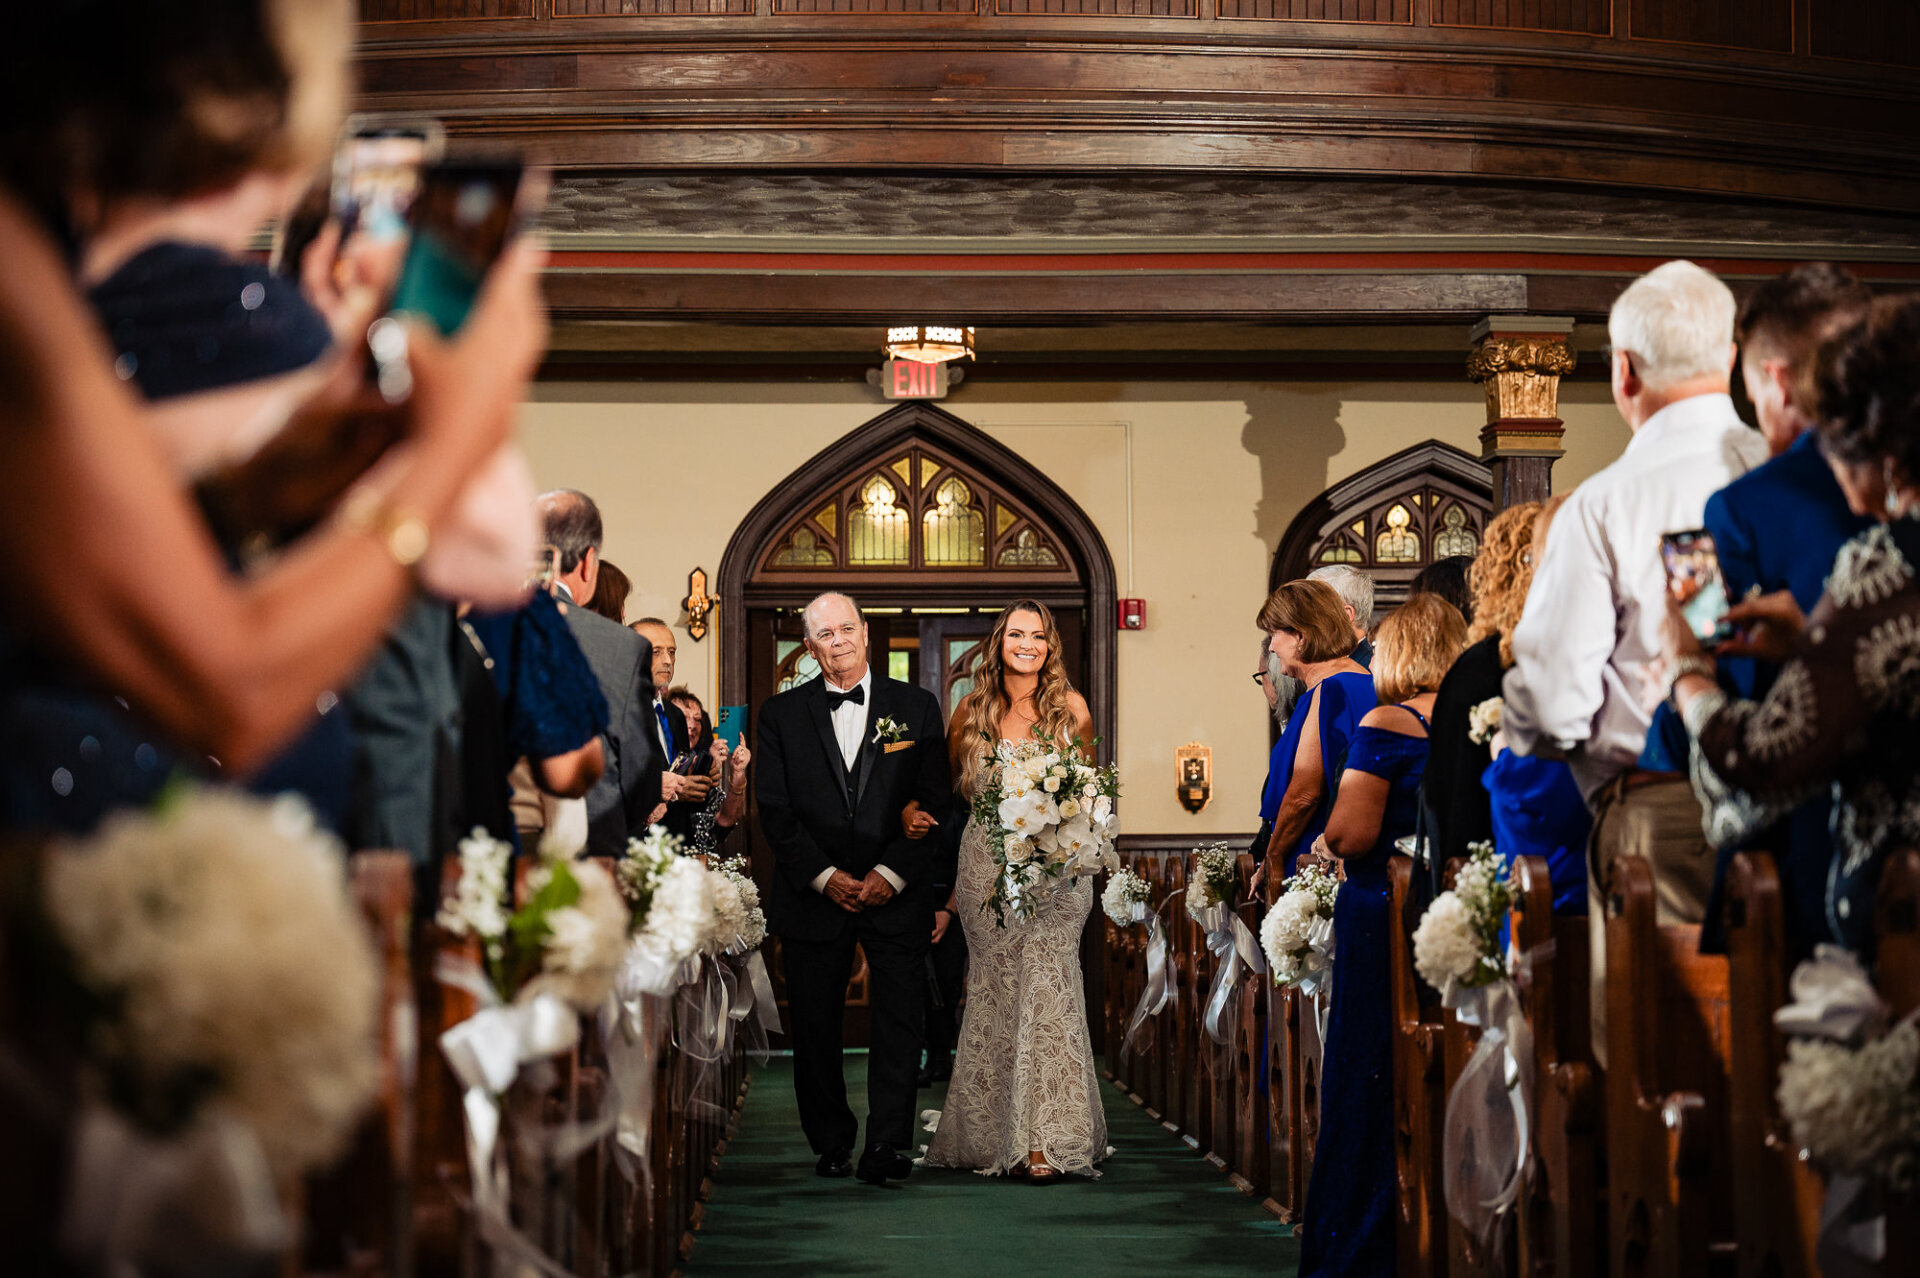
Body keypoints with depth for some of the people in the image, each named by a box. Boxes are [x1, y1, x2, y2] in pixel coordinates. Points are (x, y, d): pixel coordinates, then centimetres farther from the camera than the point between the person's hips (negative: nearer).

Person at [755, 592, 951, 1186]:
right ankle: (832, 1143, 18)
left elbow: (934, 802, 1)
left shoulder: (916, 707, 6)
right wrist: (825, 876, -9)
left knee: (900, 1020, -7)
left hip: (896, 893, -1)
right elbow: (774, 811, 1)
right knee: (815, 1027, 5)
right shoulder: (782, 714, 6)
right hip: (814, 894, 1)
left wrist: (893, 874, -10)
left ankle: (886, 1146, -6)